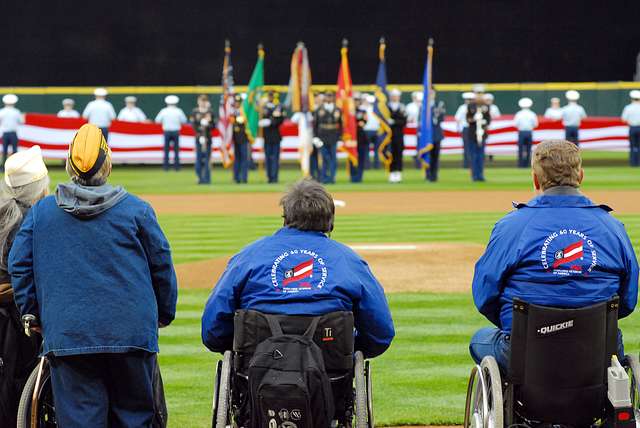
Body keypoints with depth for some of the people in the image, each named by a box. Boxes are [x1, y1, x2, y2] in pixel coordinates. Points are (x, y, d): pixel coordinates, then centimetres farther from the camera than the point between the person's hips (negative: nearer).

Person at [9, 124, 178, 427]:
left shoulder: (39, 212, 6)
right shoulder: (136, 209, 2)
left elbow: (19, 267, 7)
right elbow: (162, 264, 8)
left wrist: (32, 317, 17)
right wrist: (164, 314, 21)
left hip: (66, 336, 0)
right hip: (131, 333, 0)